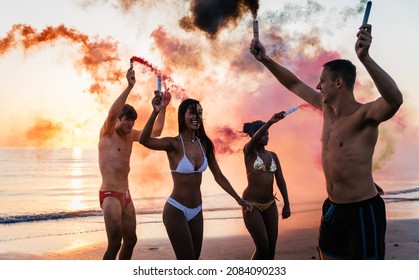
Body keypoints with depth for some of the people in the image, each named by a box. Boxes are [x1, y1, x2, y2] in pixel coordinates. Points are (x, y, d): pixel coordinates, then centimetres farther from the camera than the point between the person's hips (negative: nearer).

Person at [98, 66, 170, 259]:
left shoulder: (130, 135, 12)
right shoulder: (107, 133, -7)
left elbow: (155, 131, 17)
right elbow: (112, 114, -26)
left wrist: (162, 107, 9)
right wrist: (129, 86, -32)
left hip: (126, 195, 8)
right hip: (110, 195, -8)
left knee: (130, 239, 15)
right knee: (114, 243, -14)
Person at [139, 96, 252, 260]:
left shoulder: (204, 144, 2)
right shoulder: (174, 144, -14)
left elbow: (219, 177, 11)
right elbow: (144, 140, -34)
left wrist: (238, 200, 8)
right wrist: (155, 113, -46)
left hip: (196, 211, 6)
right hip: (176, 210, -6)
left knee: (194, 259, 16)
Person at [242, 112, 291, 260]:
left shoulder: (273, 155, 10)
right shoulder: (249, 152, -6)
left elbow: (280, 180, 9)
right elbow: (254, 140, -29)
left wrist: (286, 204, 3)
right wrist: (270, 122, -43)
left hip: (270, 204, 6)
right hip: (252, 204, -6)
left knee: (271, 247, 5)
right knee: (263, 247, -10)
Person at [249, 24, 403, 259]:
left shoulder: (364, 115, -18)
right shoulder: (328, 109, 6)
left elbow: (395, 99, -40)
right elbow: (294, 84, 19)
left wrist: (365, 58, -49)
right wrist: (266, 60, 16)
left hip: (362, 212, -8)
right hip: (332, 208, 8)